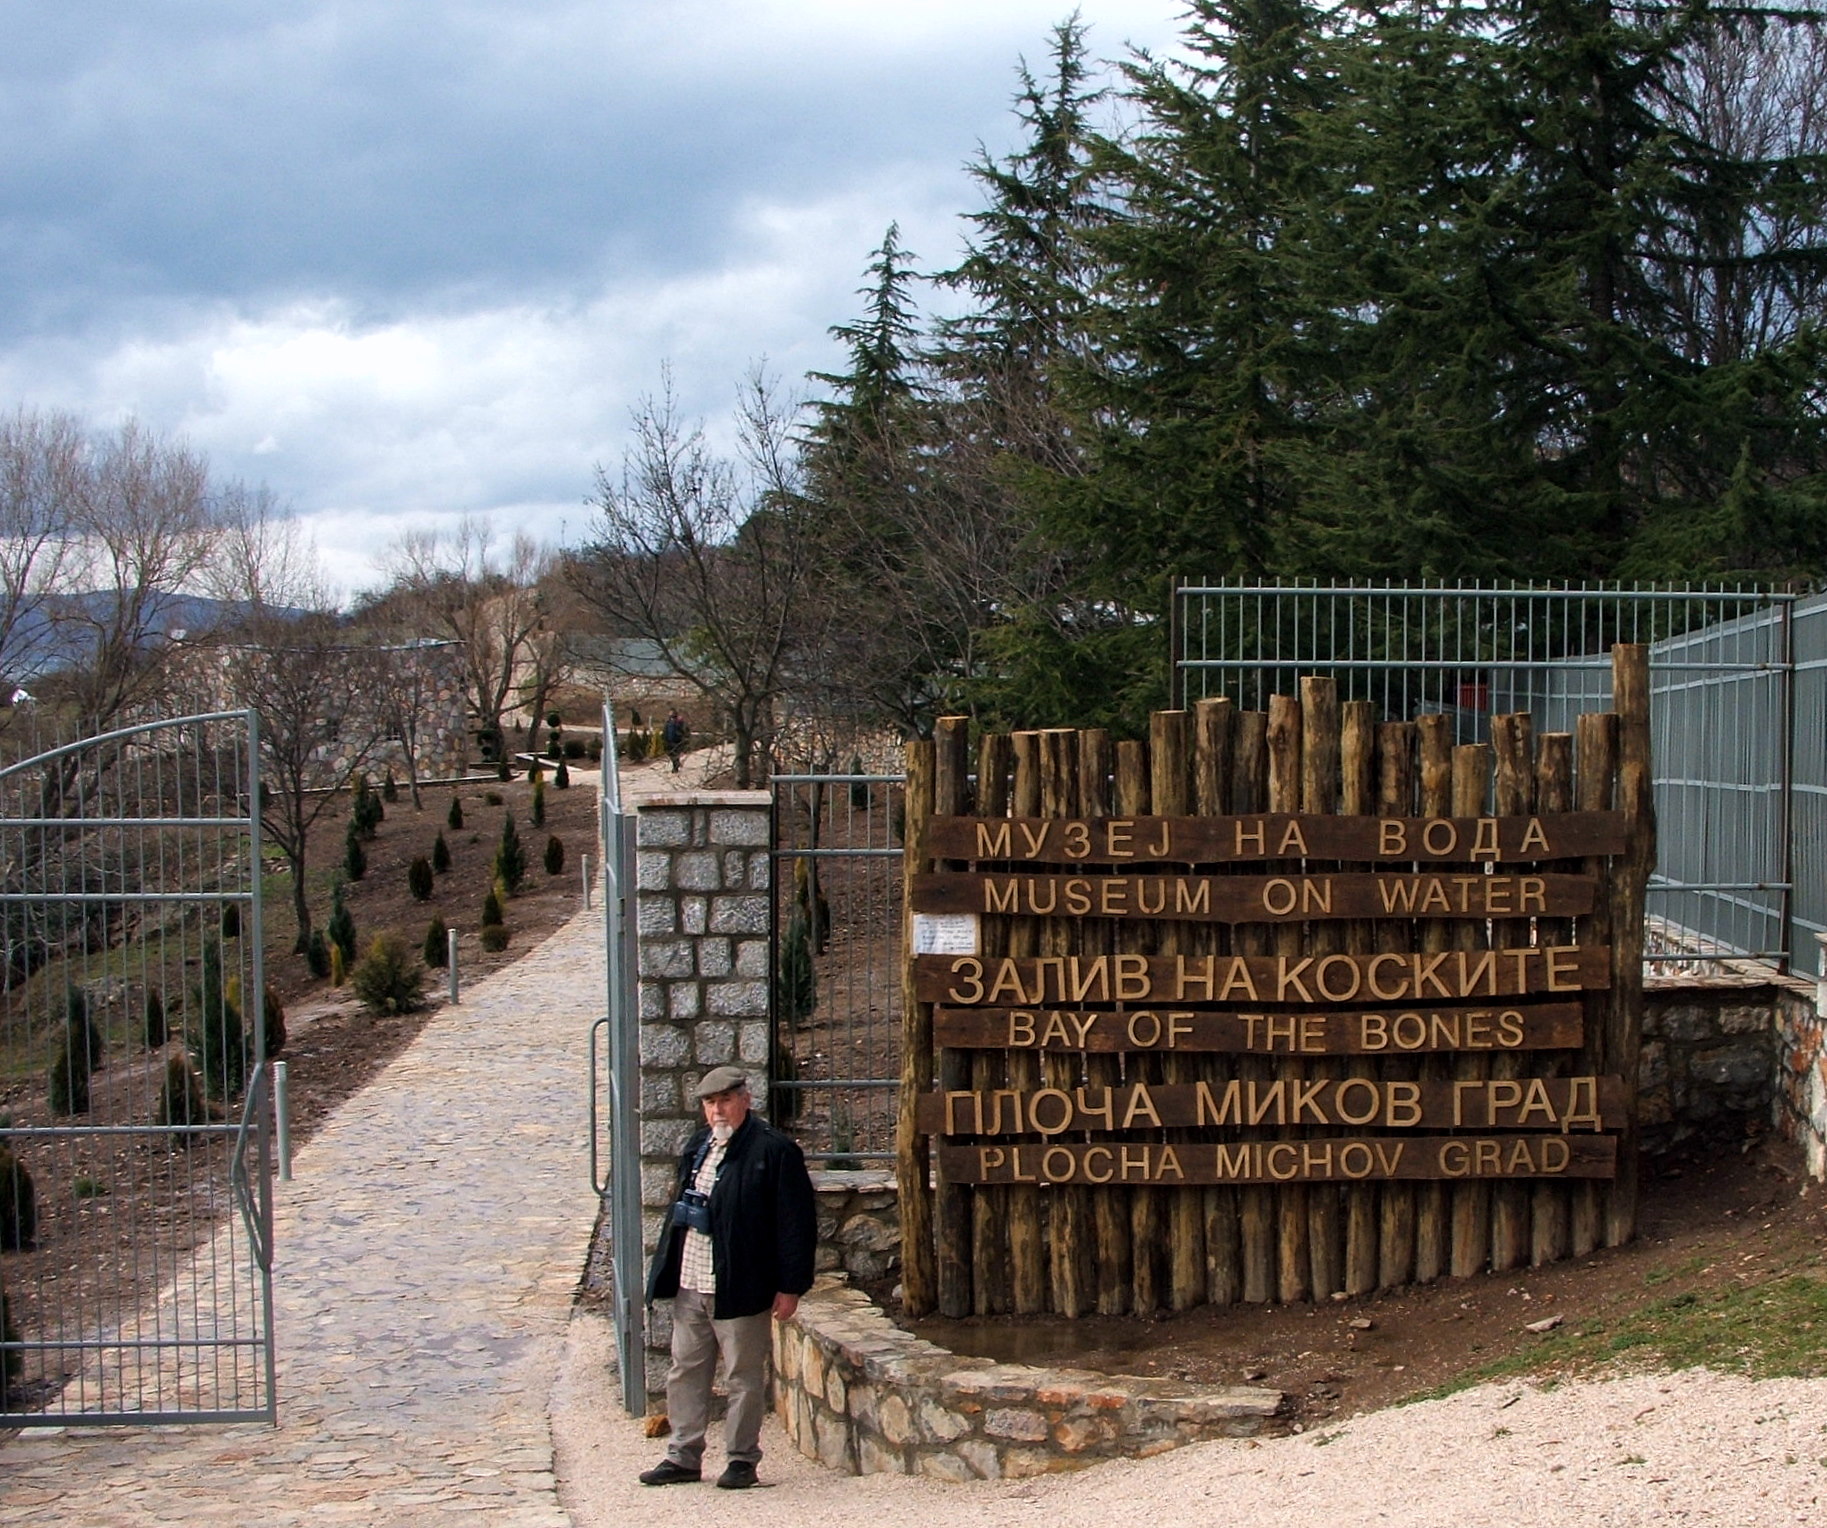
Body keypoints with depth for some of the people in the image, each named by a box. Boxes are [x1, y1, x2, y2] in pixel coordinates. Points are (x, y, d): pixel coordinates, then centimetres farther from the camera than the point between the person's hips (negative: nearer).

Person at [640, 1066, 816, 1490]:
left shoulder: (773, 1151, -10)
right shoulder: (698, 1145, 13)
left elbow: (796, 1223, -11)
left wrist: (790, 1286, -13)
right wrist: (668, 1272, 18)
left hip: (739, 1289, -7)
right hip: (689, 1285, 7)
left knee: (744, 1376, 3)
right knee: (685, 1371, 11)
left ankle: (741, 1459, 12)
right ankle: (683, 1456, 20)